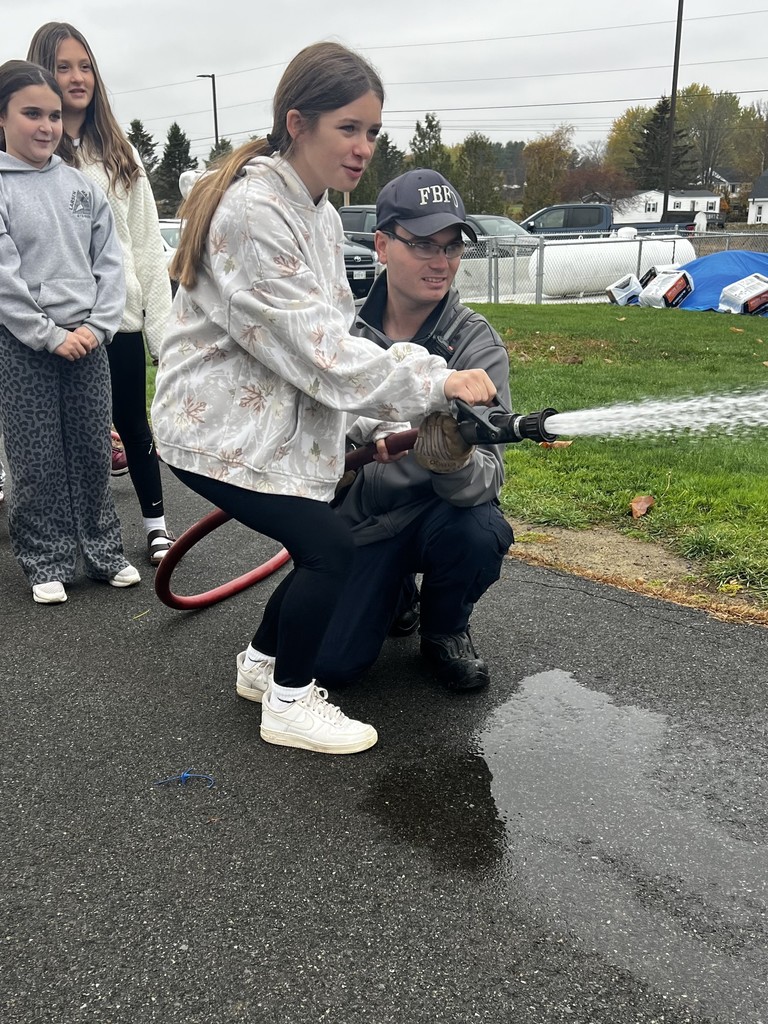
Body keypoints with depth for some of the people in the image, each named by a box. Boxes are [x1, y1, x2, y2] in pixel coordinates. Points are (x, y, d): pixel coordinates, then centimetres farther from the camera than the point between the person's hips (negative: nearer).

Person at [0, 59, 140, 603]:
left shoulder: (83, 185, 9)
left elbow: (110, 262, 5)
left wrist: (96, 326, -6)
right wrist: (50, 335, -14)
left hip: (87, 340, 4)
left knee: (94, 452, 9)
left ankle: (104, 551, 23)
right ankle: (47, 564, 17)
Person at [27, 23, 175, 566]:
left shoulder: (118, 151, 13)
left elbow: (147, 242, 9)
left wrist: (161, 319, 3)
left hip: (121, 315, 3)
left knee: (133, 422, 11)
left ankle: (156, 522, 23)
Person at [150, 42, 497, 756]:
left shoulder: (320, 212, 10)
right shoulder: (252, 212, -22)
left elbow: (330, 336, 11)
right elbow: (316, 348, -25)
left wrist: (374, 423, 2)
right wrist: (437, 382, -24)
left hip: (276, 420, 9)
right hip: (217, 429, -9)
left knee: (321, 547, 9)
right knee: (330, 548, -12)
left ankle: (262, 663, 32)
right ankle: (290, 704, 7)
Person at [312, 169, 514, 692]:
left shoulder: (478, 345, -16)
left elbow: (488, 477, -27)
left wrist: (456, 463, -49)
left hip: (438, 511, -1)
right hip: (360, 516, 1)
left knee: (480, 531, -36)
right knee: (332, 664, -12)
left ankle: (444, 629, 0)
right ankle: (397, 595, 24)